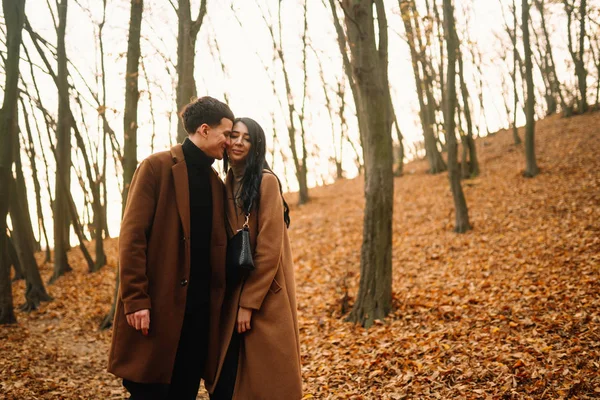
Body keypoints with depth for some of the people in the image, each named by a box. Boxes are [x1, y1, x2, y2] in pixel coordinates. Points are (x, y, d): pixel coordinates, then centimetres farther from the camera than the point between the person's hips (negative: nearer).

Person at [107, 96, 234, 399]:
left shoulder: (215, 182, 14)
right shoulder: (157, 167, -5)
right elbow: (132, 236, -11)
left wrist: (219, 299, 9)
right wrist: (135, 299, -16)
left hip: (200, 306, 6)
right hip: (160, 303, -6)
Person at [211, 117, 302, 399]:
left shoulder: (266, 181, -10)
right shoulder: (227, 186, 11)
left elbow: (269, 248, -15)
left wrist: (249, 303, -16)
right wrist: (234, 300, 4)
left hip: (265, 297, -6)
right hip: (233, 295, 7)